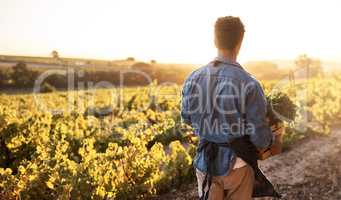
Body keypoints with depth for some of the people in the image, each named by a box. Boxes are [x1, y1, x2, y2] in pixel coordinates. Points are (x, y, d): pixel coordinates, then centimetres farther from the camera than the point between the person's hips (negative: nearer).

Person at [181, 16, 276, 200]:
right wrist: (270, 138, 7)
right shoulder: (249, 84, -22)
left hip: (205, 162, 3)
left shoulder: (193, 79, -9)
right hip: (237, 164, -3)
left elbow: (187, 118, 7)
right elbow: (261, 139, -16)